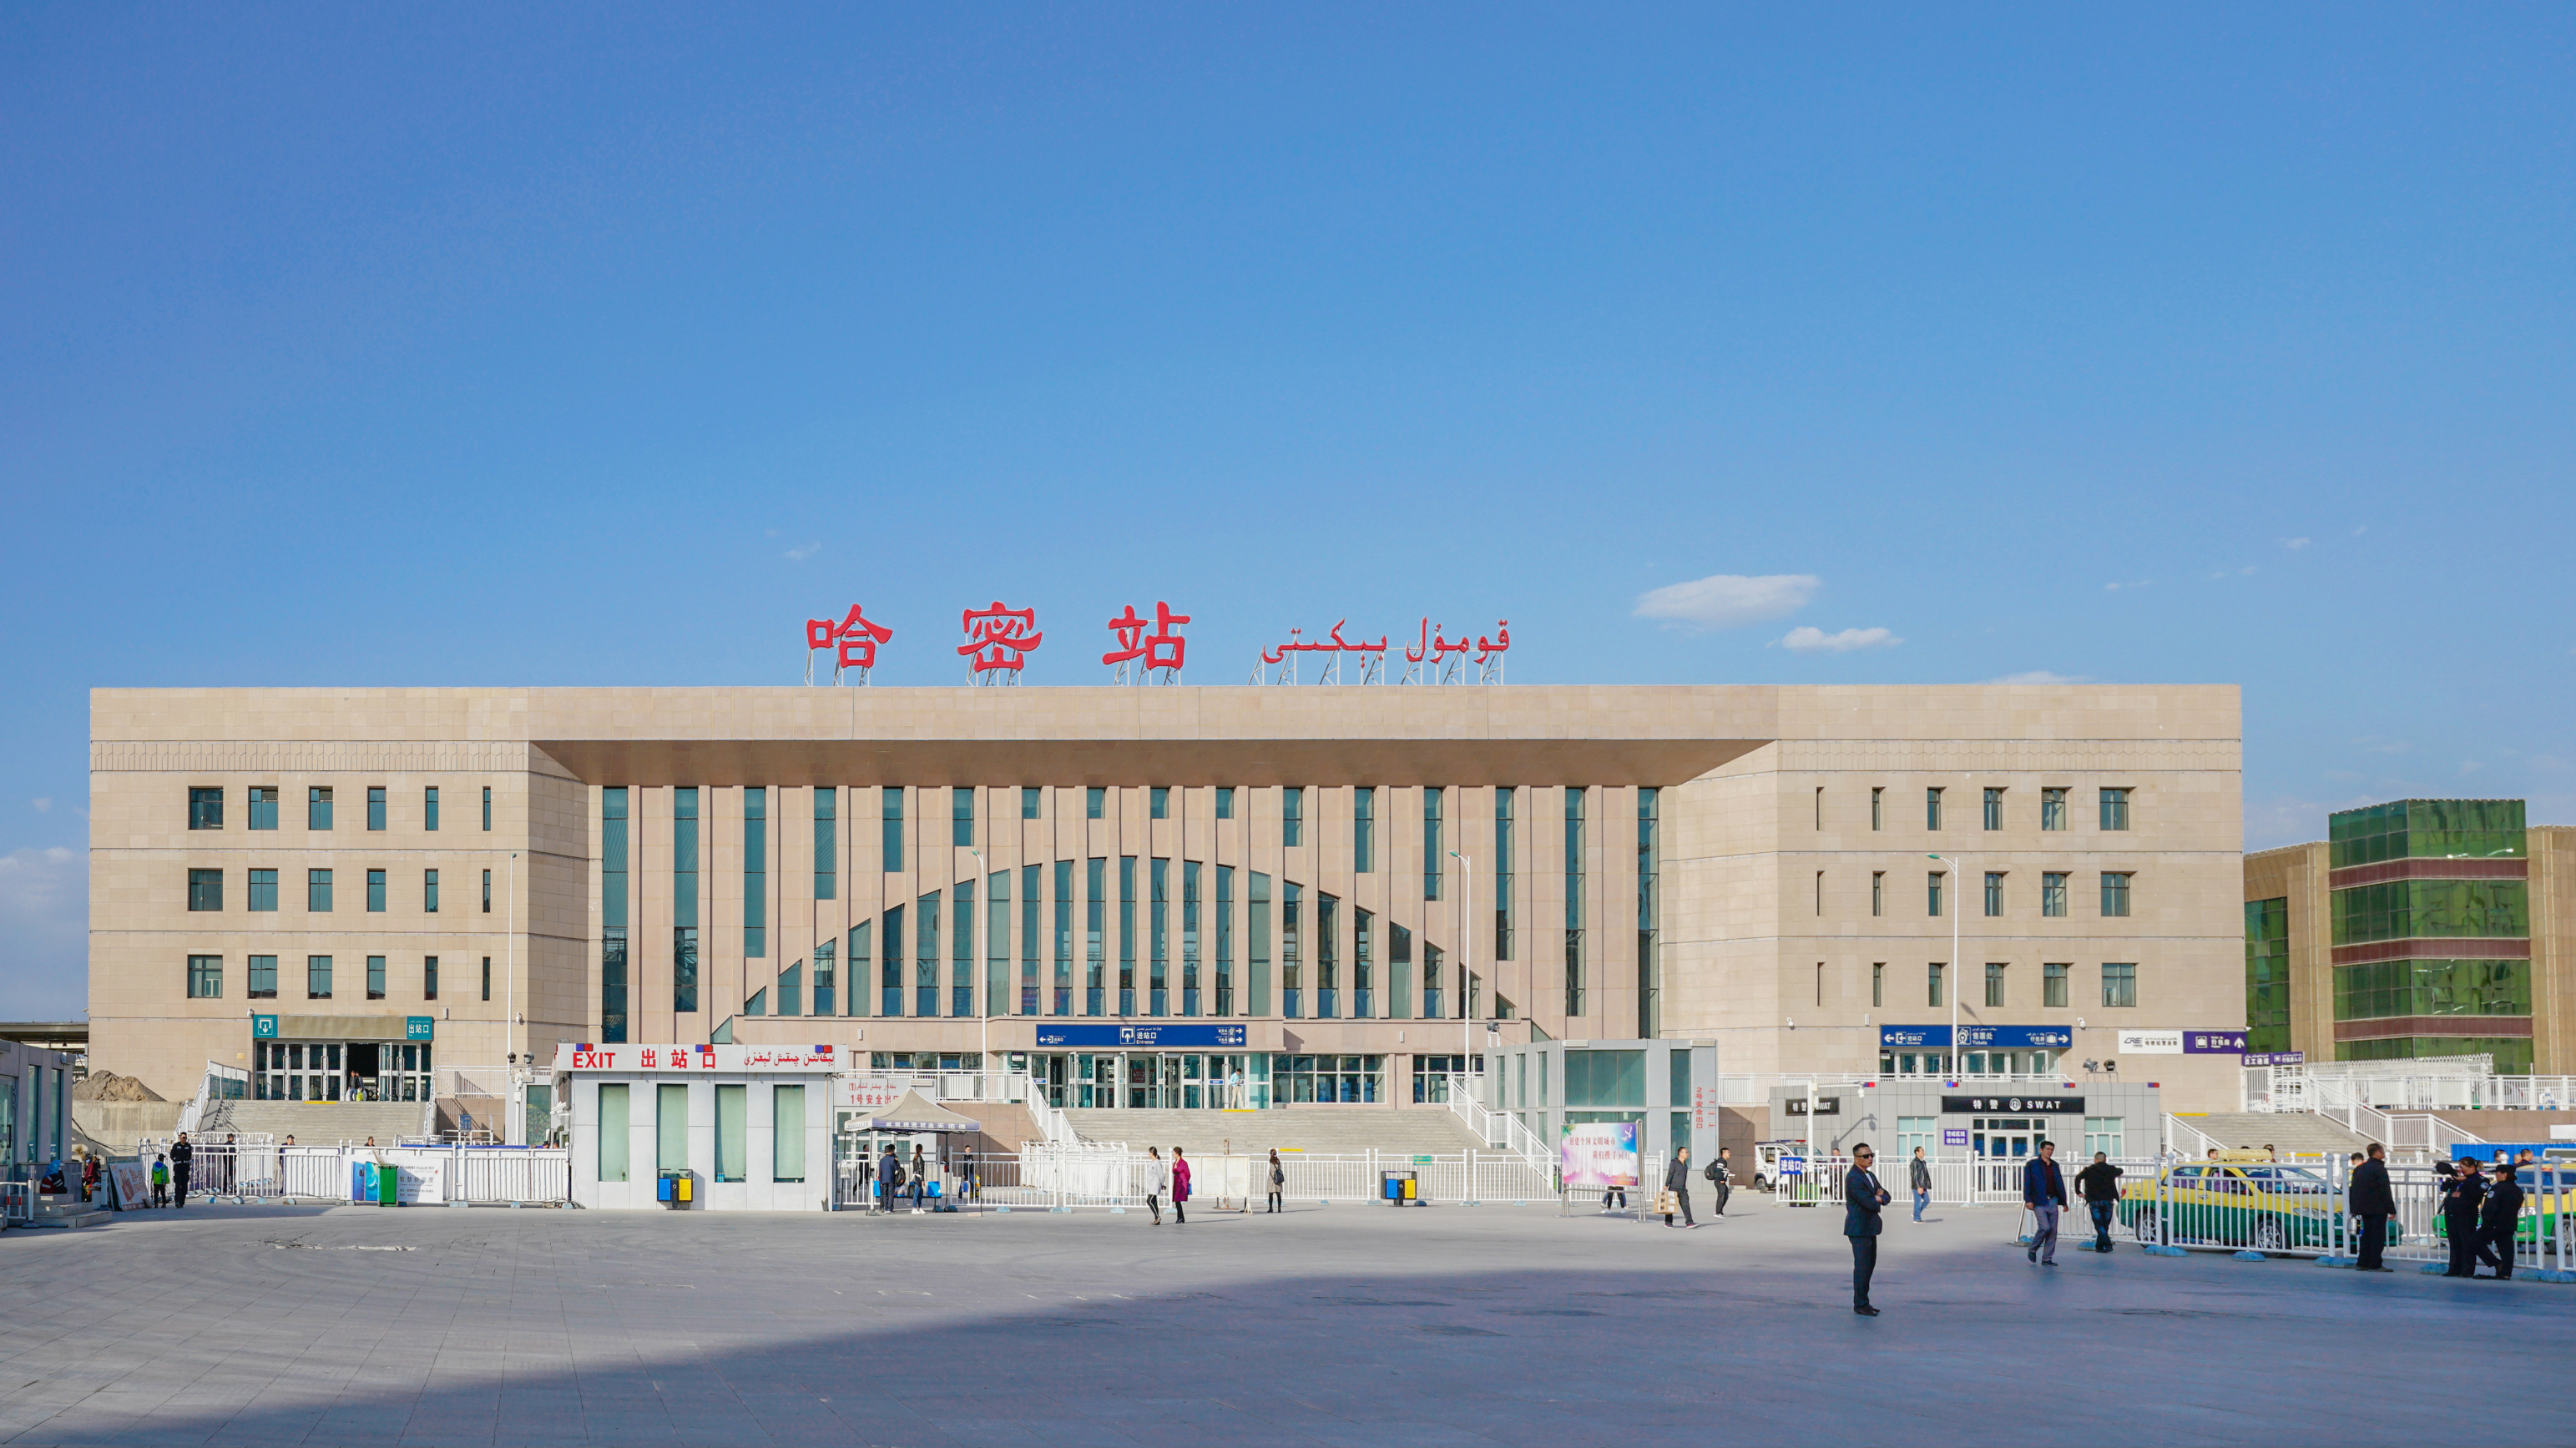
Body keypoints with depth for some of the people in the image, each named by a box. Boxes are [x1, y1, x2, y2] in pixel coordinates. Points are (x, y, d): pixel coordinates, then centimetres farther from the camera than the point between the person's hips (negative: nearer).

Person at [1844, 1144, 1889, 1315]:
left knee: (1870, 1265, 13)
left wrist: (1878, 1198, -11)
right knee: (1862, 1266, -7)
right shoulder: (1853, 1178, -17)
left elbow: (1886, 1197, 12)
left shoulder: (1870, 1176, 15)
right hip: (1859, 1229, -10)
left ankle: (1863, 1302, 21)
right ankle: (1860, 1304, -1)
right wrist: (1877, 1199, -1)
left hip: (1870, 1229, 10)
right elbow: (1868, 1203, -23)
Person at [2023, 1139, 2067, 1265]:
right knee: (2045, 1227, -17)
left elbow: (2060, 1184, 19)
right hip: (2039, 1202, -5)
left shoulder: (2054, 1165, 15)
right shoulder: (2032, 1164, -1)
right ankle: (2033, 1249, 6)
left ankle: (2047, 1259, 8)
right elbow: (2027, 1183, -5)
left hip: (2053, 1201, 5)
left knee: (2053, 1231, 1)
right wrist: (2028, 1200, -15)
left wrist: (2064, 1202, 16)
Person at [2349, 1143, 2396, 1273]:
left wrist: (2354, 1209, 20)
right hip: (2378, 1208, -8)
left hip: (2363, 1208, 8)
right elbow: (2385, 1191, -16)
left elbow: (2353, 1190, 15)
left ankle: (2362, 1263, 15)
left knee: (2367, 1234, 14)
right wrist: (2391, 1209, -12)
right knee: (2378, 1235, -2)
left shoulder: (2359, 1169, 12)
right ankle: (2374, 1265, -3)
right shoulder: (2380, 1169, -13)